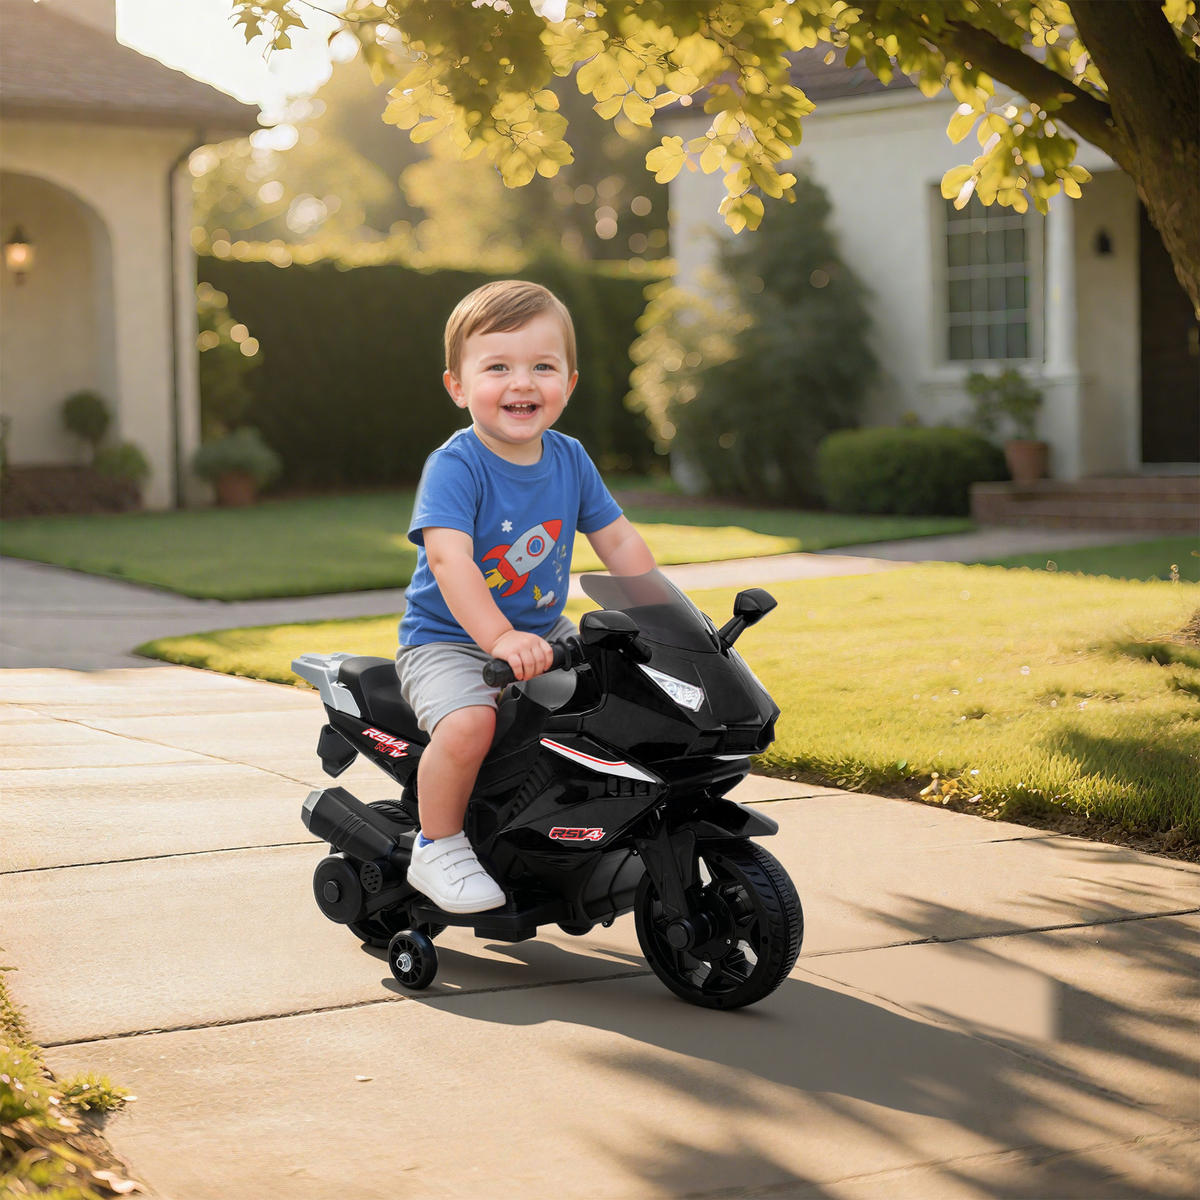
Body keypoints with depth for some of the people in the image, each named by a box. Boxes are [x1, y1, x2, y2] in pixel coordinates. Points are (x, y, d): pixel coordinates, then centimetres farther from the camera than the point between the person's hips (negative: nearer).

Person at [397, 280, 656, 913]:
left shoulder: (569, 459, 3)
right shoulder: (454, 466, -19)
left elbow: (618, 539, 10)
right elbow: (448, 558, -32)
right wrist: (500, 639, -44)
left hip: (544, 635, 7)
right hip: (447, 640, -6)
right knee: (468, 725, -32)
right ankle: (437, 849, -9)